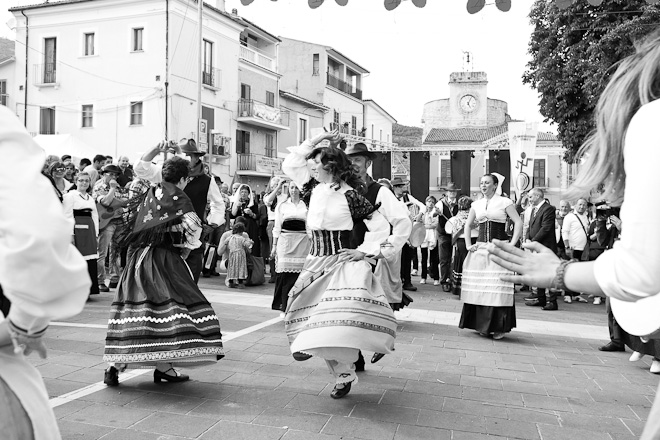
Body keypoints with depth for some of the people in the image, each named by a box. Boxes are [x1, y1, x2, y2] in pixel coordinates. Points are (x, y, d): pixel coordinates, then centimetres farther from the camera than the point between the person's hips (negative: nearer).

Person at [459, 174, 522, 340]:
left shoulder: (504, 202, -1)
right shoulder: (476, 204, 12)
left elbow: (518, 223, -5)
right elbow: (467, 225, 21)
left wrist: (511, 245, -10)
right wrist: (468, 244, 10)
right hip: (480, 250, 5)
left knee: (498, 287, -6)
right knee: (479, 288, 3)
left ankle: (499, 327, 2)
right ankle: (482, 325, 13)